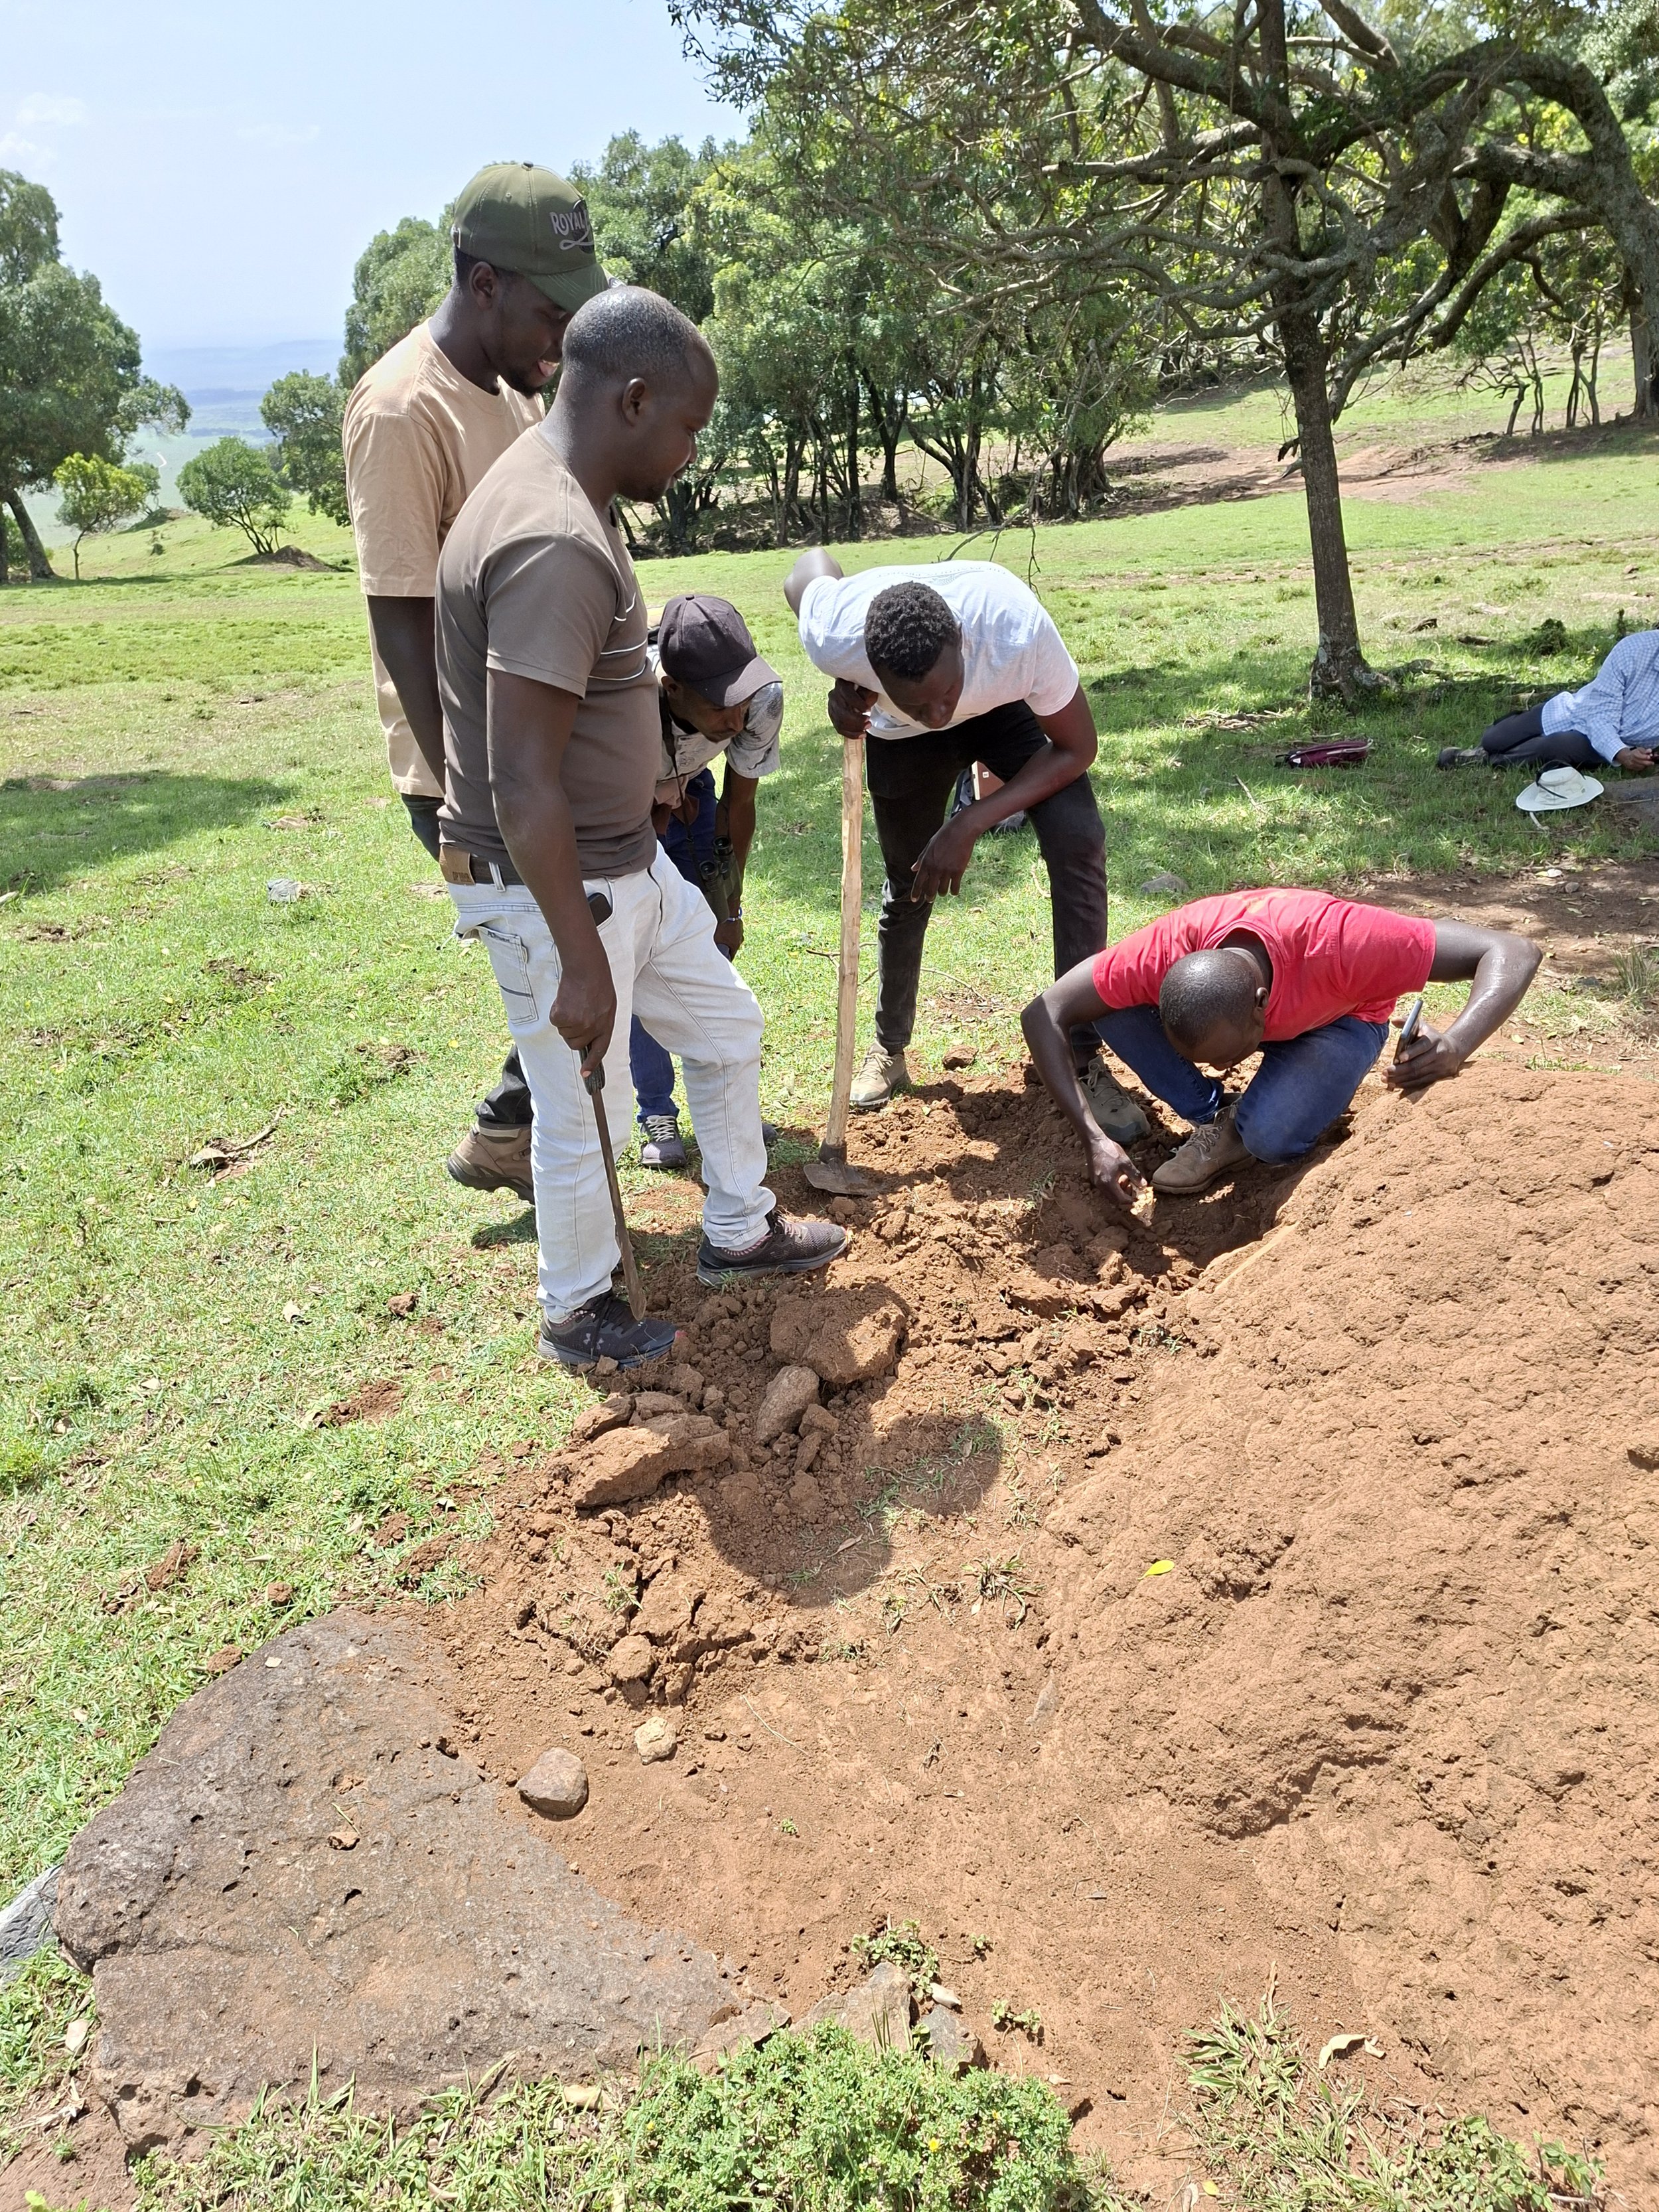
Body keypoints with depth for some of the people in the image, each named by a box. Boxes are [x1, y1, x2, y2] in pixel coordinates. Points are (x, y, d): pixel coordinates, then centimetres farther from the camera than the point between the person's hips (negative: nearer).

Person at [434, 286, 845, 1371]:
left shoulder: (565, 497, 6)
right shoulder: (554, 546, -27)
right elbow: (522, 785, -29)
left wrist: (647, 781, 27)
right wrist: (581, 961, -25)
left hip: (631, 862, 10)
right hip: (552, 890, -10)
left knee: (727, 1027, 21)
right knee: (586, 1110, 7)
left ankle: (739, 1231, 40)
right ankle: (577, 1311, 31)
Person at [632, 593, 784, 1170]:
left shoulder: (762, 699, -31)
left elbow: (739, 803, -13)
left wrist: (729, 907, -5)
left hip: (686, 794, 3)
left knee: (709, 949, 2)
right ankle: (657, 1114, 7)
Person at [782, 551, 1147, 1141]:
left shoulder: (1020, 628, -43)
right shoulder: (834, 634, -38)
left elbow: (1076, 749, -26)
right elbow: (811, 563, -12)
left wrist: (969, 825, -33)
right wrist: (845, 687, -25)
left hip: (1008, 707, -1)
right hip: (902, 738, 1)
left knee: (1078, 840, -22)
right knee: (907, 884, 12)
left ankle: (1085, 1062, -12)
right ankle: (889, 1049, 37)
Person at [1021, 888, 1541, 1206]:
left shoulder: (1335, 942, -43)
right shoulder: (1169, 949, -36)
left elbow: (1513, 953, -38)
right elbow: (1043, 1015, -31)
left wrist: (1454, 1047, -57)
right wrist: (1094, 1139, -39)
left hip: (1338, 1020, -3)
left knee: (1270, 1135, -35)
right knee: (1112, 1008, -26)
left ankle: (1241, 1128, 0)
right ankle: (1215, 1122, -7)